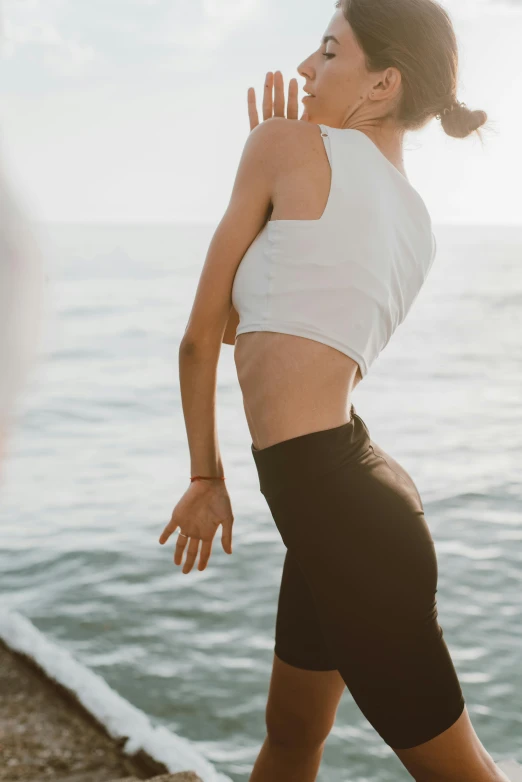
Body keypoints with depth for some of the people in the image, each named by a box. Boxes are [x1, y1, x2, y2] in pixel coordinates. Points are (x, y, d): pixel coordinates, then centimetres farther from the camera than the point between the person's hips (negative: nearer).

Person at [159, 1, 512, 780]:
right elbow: (257, 325, 20)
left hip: (325, 495, -9)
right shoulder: (414, 219, 15)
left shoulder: (294, 144, -5)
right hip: (351, 490, 9)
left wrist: (206, 477, 12)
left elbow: (203, 333, 0)